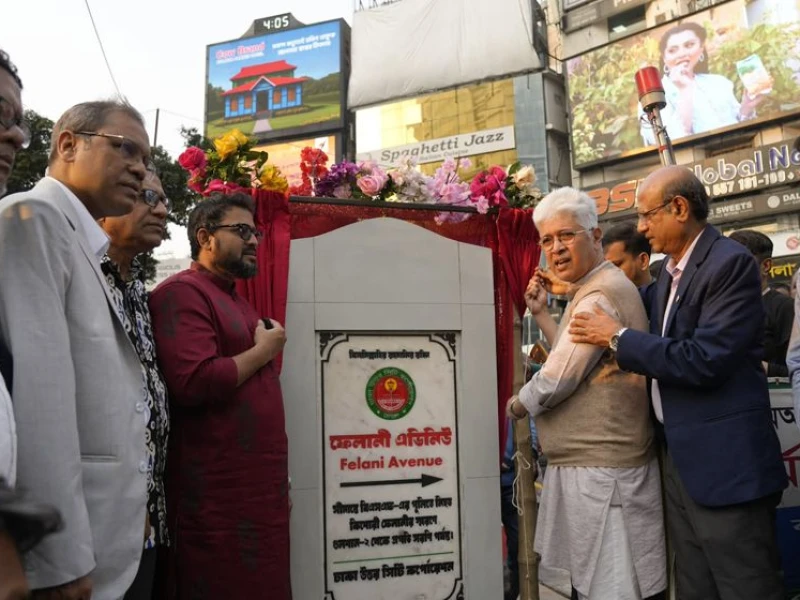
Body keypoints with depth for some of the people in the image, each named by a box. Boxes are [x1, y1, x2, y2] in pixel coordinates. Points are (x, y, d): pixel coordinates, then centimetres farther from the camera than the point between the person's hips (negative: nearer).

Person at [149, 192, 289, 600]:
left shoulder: (235, 299, 19)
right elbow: (195, 383, -26)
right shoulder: (182, 293, -11)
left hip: (258, 482, 9)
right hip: (217, 491, -9)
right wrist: (263, 350, -11)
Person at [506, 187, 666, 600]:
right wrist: (541, 314, 9)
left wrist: (517, 405, -2)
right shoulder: (593, 288, 15)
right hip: (590, 461, 11)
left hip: (600, 466, -11)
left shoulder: (601, 293, -19)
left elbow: (558, 379, -21)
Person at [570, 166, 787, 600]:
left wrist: (618, 338, -15)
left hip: (724, 462, -9)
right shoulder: (669, 272, 13)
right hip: (680, 459, 9)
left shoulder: (730, 263, -14)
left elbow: (703, 360, -24)